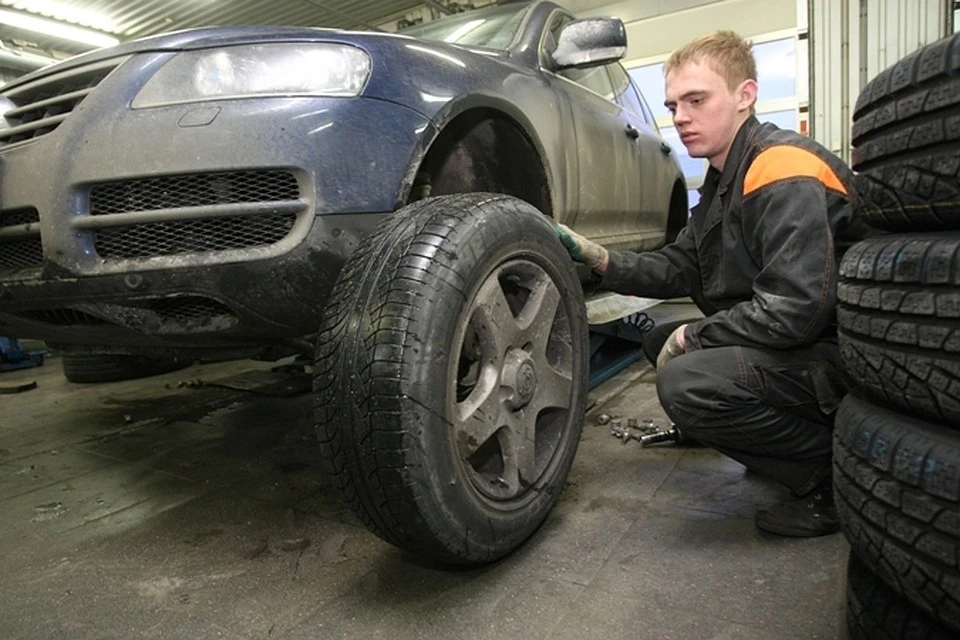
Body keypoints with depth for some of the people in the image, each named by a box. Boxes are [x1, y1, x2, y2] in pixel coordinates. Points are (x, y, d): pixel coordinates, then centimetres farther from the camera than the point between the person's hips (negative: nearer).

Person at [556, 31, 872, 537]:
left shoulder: (784, 175, -20)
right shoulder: (725, 178, 12)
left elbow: (794, 310, -28)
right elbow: (678, 267, 11)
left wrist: (693, 335, -15)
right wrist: (598, 259, -2)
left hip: (838, 352, -10)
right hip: (790, 343, 10)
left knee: (687, 382, -28)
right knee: (661, 342, 13)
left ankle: (832, 474, -7)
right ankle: (795, 435, 13)